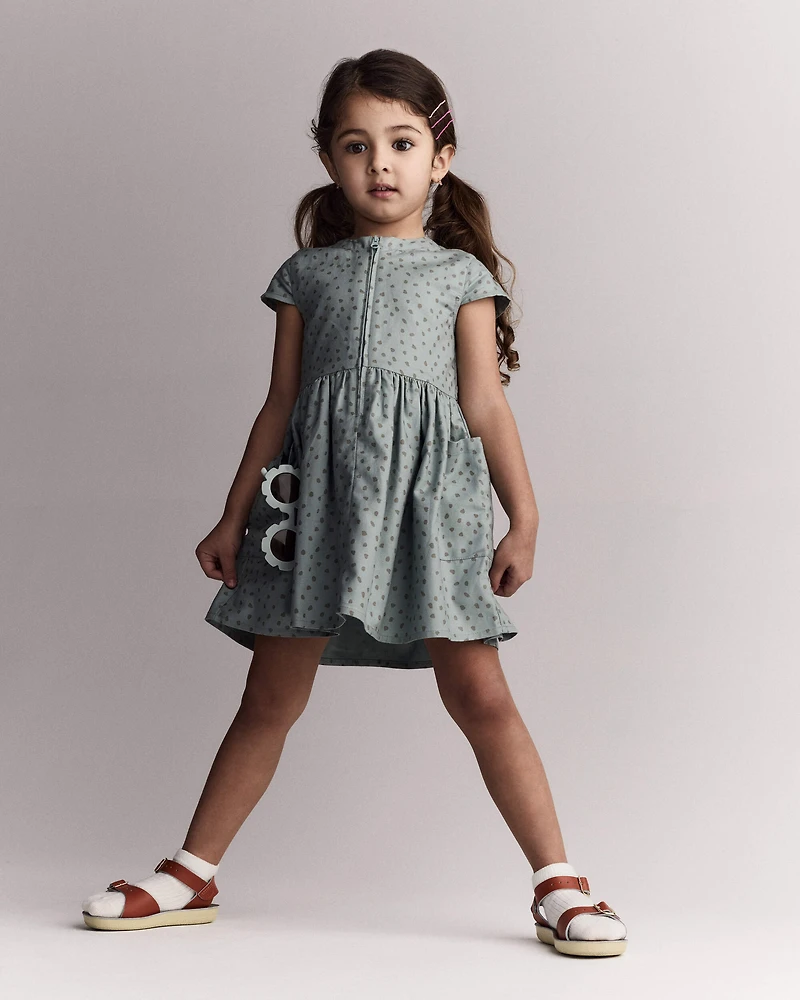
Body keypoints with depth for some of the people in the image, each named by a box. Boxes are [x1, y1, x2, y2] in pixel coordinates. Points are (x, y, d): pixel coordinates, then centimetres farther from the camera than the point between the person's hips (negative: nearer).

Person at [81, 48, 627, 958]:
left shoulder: (460, 274, 10)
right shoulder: (308, 273, 14)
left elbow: (485, 406, 6)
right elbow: (280, 406, 15)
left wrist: (524, 518, -1)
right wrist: (234, 517, 12)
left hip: (429, 494, -2)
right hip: (320, 491, 2)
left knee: (478, 692, -6)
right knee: (271, 696, 7)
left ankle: (559, 886, 3)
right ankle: (189, 879, 18)